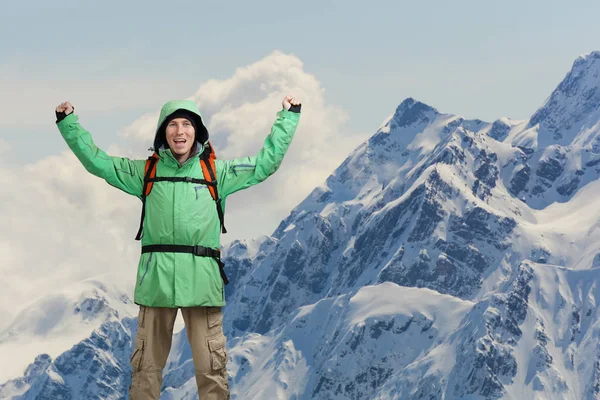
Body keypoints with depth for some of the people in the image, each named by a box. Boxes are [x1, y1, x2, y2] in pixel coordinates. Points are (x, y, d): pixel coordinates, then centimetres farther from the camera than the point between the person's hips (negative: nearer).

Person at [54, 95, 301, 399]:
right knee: (146, 366, 3)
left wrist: (287, 117, 15)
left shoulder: (217, 171, 12)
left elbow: (267, 160, 15)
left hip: (201, 279, -1)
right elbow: (96, 160, 17)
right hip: (156, 279, 1)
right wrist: (68, 122, 13)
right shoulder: (146, 171, 13)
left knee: (211, 368, 0)